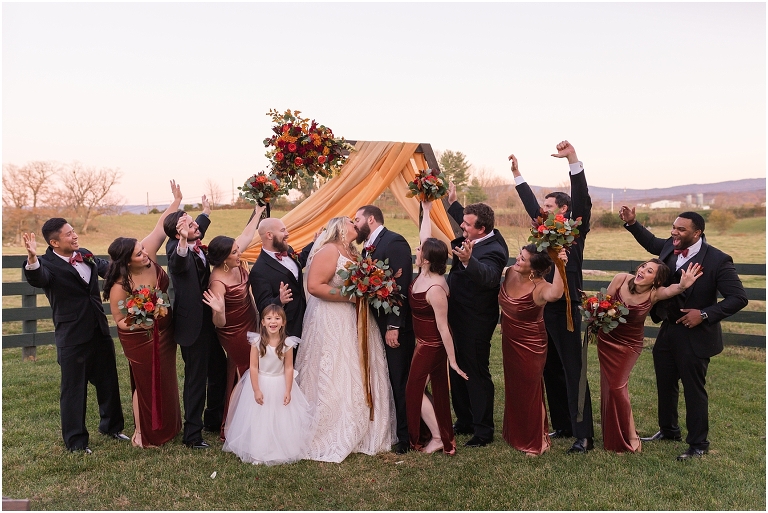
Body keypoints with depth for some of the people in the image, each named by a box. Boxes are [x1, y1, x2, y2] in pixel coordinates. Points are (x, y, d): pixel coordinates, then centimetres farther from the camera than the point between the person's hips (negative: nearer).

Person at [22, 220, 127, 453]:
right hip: (73, 337, -7)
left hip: (100, 331, 7)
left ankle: (111, 426, 39)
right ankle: (76, 441, 21)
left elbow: (105, 267, 23)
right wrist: (32, 259, -56)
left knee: (108, 382, 19)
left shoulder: (85, 254, 4)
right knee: (73, 390, 5)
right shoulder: (48, 264, -15)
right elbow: (37, 279, -37)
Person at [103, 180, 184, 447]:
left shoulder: (149, 254, -17)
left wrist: (177, 200, -8)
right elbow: (119, 321, -15)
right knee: (146, 383, 10)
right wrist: (138, 323, -33)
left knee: (166, 379, 20)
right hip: (140, 340, -6)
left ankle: (167, 426, 40)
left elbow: (161, 227, -7)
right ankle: (143, 432, 30)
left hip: (165, 333, 6)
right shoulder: (119, 287, -28)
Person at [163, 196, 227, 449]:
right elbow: (179, 262, -46)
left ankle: (214, 420, 37)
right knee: (196, 378, -1)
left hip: (208, 321, 9)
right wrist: (183, 240, -64)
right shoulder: (176, 248, -20)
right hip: (193, 325, -9)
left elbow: (200, 228, 30)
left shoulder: (196, 245, 5)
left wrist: (206, 212, 45)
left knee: (219, 371, 19)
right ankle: (192, 434, 11)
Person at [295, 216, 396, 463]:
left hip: (354, 324, 9)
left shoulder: (353, 254, 14)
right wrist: (348, 295, -21)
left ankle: (359, 434, 25)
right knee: (334, 380, -3)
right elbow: (314, 286, -21)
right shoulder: (329, 251, -12)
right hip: (332, 325, -9)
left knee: (357, 377, 13)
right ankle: (330, 440, 10)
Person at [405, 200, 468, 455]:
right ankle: (444, 435, 29)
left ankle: (437, 438, 12)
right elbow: (426, 239, 7)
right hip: (426, 342, 9)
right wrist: (426, 210, 12)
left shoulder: (435, 289, -30)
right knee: (437, 387, 16)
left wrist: (452, 360, -21)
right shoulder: (425, 273, -7)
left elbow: (443, 327, -26)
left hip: (432, 345, -9)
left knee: (415, 388, 2)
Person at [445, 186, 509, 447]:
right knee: (457, 371, 18)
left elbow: (488, 276, -46)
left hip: (476, 324, -10)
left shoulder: (493, 250, -25)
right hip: (459, 318, 10)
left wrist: (468, 261, -63)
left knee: (477, 373, 1)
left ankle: (483, 430, 14)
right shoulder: (471, 238, 2)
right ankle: (464, 422, 33)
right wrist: (452, 202, 28)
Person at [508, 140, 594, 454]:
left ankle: (584, 436, 2)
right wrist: (517, 173, 27)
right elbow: (530, 204, 23)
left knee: (572, 372, -4)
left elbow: (583, 200, -18)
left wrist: (573, 160, -27)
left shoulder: (576, 229, -5)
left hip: (565, 310, -8)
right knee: (550, 371, 13)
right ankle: (562, 426, 25)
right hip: (542, 309, 8)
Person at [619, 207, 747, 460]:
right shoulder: (669, 247, -1)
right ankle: (668, 430, 39)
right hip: (667, 331, 7)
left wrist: (705, 314, -24)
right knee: (665, 385, 19)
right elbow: (651, 242, 23)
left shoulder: (717, 260, -18)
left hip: (694, 335, -7)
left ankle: (698, 445, 20)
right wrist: (631, 223, 11)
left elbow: (738, 298, -17)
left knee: (694, 390, 4)